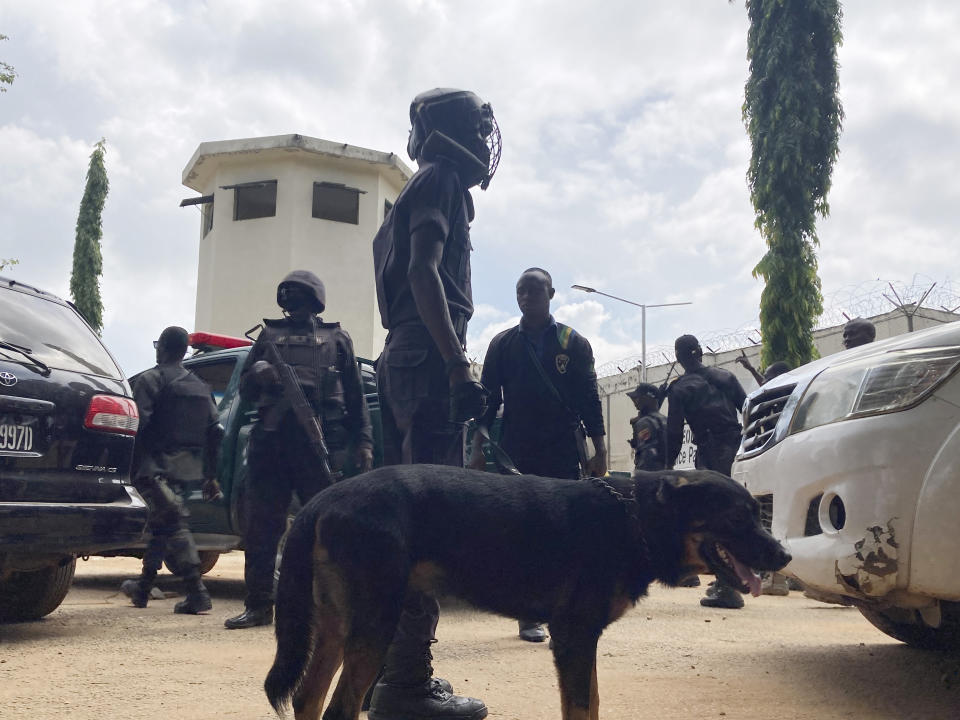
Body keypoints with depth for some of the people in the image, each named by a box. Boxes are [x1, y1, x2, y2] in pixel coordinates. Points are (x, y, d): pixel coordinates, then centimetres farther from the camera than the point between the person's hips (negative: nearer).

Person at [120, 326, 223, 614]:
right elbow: (215, 431, 13)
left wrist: (132, 467, -15)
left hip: (156, 467, -7)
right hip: (187, 469, 7)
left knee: (174, 524, -11)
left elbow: (138, 425, -16)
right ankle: (142, 588, 31)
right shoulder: (200, 387, 15)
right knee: (159, 525, 18)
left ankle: (197, 592, -18)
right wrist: (210, 477, 17)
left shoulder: (150, 380, -4)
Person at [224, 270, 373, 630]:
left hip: (319, 442, -2)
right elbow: (245, 391, 21)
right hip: (270, 439, 2)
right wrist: (257, 374, -3)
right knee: (260, 525, 1)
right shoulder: (270, 334, 22)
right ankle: (258, 605, 8)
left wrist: (363, 442, 2)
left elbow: (355, 396, 13)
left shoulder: (336, 338, 16)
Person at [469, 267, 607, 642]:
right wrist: (478, 448, 1)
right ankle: (529, 614, 7)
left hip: (563, 452, -1)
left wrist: (599, 452, 0)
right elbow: (488, 399, 9)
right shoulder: (503, 344, 10)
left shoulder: (574, 343, 8)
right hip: (516, 452, 1)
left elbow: (589, 400, 6)